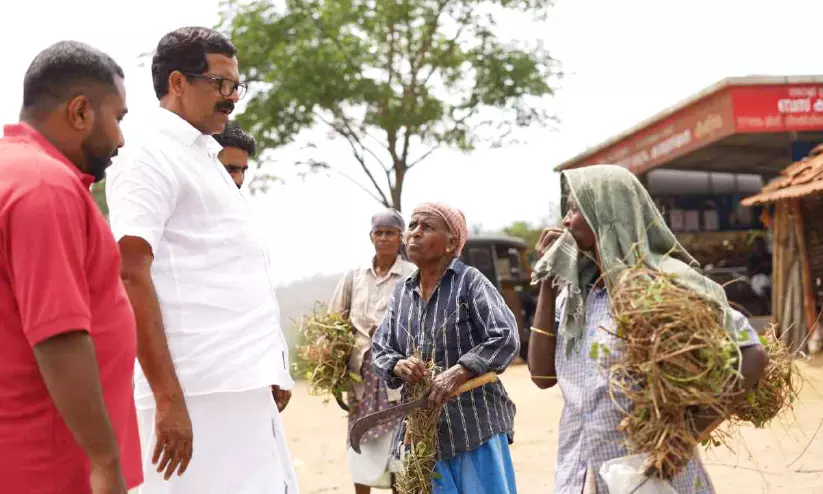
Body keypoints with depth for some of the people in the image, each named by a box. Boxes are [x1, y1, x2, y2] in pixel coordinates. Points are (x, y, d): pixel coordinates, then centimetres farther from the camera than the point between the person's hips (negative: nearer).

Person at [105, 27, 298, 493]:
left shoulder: (206, 161, 20)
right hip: (201, 397, -9)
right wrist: (168, 399, -23)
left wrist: (271, 374, 21)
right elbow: (130, 277, -17)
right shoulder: (149, 159, -7)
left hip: (247, 389, 9)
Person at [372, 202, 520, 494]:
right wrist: (397, 366, -11)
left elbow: (505, 338, -16)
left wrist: (458, 373, -26)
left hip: (476, 425, -5)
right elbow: (379, 348, 12)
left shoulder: (470, 282, -7)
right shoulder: (400, 293, 11)